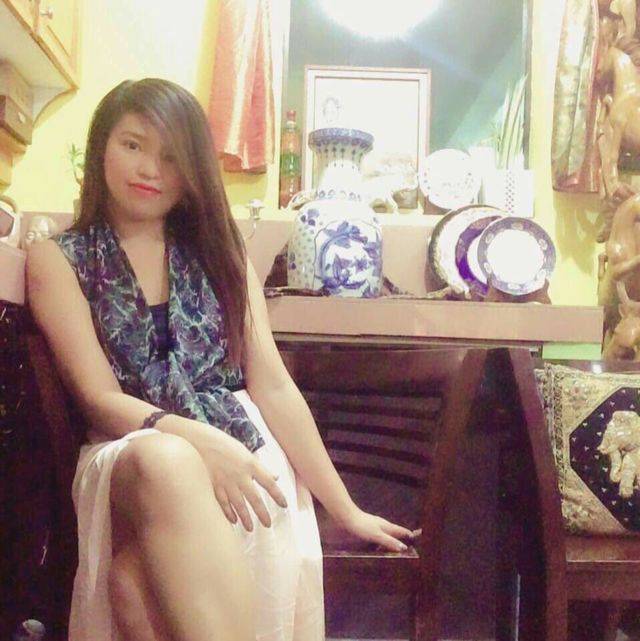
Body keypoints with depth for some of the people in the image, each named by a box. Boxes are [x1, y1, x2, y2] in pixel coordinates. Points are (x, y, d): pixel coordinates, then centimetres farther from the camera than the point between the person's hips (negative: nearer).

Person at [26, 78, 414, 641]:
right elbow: (100, 399, -3)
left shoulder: (217, 251, 13)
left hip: (243, 450, 0)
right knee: (165, 459, -38)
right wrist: (195, 438, -24)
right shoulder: (59, 259, 7)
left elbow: (273, 385, 7)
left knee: (138, 582, -33)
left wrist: (346, 509, 3)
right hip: (129, 455, 0)